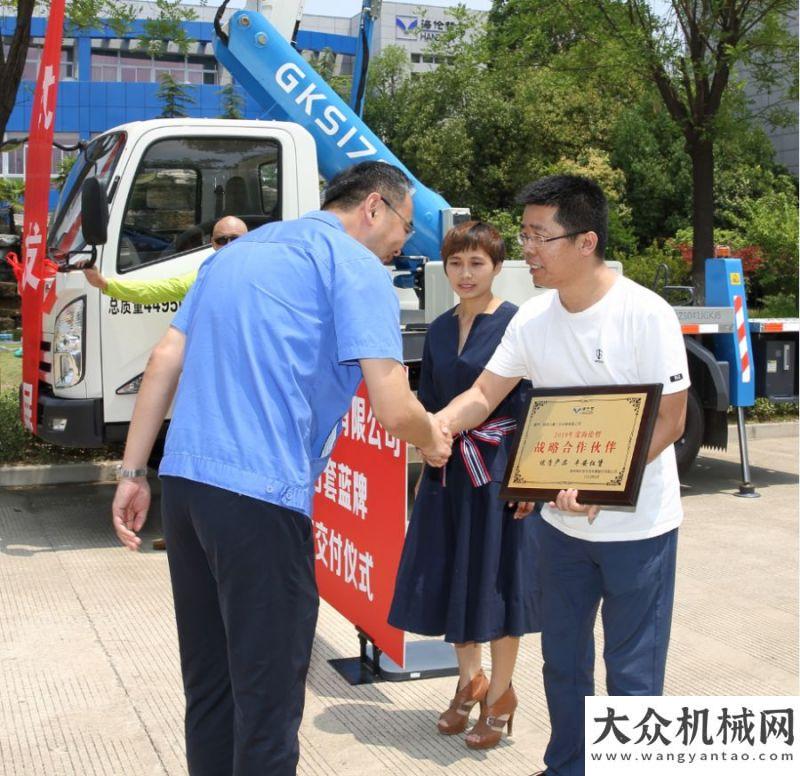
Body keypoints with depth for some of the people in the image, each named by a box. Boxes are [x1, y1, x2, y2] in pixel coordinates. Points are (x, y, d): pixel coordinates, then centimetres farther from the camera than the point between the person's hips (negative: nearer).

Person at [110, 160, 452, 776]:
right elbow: (394, 410, -12)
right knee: (269, 699, 3)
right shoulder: (356, 266, -2)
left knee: (209, 685, 18)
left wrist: (132, 473, 16)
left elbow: (166, 360, 16)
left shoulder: (238, 250, 21)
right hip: (261, 494, -8)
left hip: (183, 478, 8)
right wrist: (431, 440, 10)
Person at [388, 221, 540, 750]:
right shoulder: (440, 329, 9)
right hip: (448, 468, 6)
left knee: (498, 576, 2)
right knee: (450, 575, 11)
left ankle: (500, 694, 20)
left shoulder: (516, 324, -8)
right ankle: (469, 681, 32)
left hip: (500, 468, -6)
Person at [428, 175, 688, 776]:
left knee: (633, 671, 5)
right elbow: (484, 393, 3)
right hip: (562, 521, 6)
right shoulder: (534, 319, -1)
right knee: (563, 659, 18)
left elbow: (670, 421, -16)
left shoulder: (646, 315, -17)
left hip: (637, 525, -5)